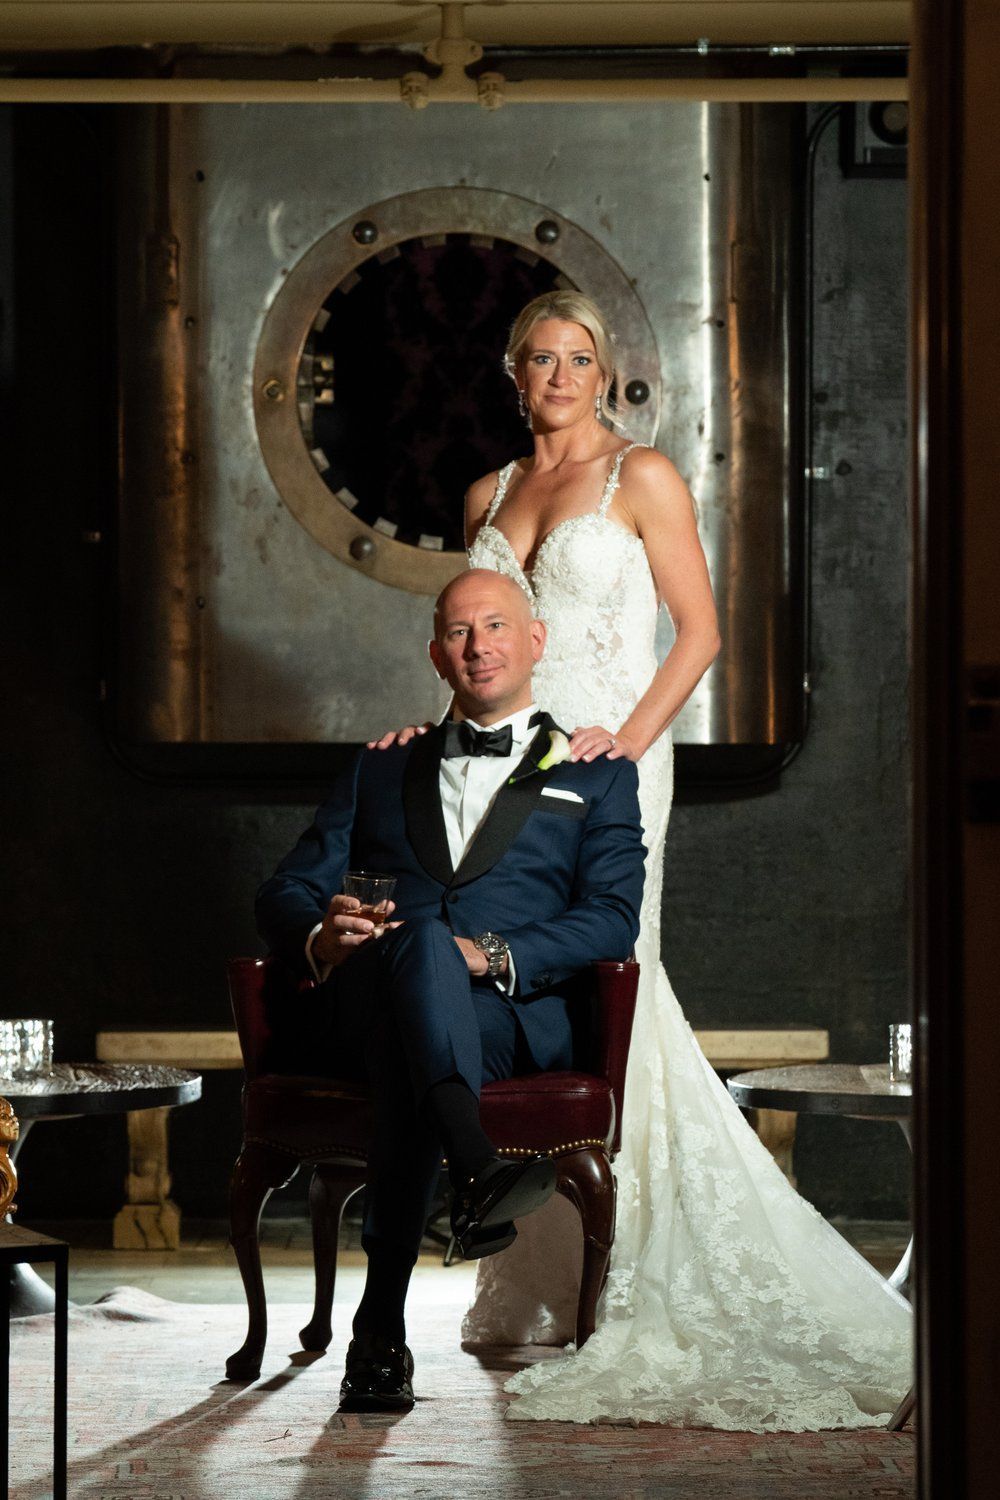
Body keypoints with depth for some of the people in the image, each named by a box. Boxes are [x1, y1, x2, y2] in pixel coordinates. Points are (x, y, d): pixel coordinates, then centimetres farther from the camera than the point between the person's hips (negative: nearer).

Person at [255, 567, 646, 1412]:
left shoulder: (597, 778, 24)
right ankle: (479, 1172, -65)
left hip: (512, 1011, -1)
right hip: (356, 1005, 1)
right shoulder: (383, 770, 32)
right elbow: (286, 895, 21)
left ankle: (383, 1323, -48)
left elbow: (612, 921, 7)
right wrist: (321, 935, -7)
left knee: (410, 1060, -41)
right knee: (418, 941, -39)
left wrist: (492, 955, -13)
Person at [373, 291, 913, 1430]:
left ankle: (618, 1282, -5)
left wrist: (629, 739, -15)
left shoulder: (642, 478, -1)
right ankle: (540, 1282, 7)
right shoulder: (490, 496, 15)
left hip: (605, 762, -5)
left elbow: (699, 630, -4)